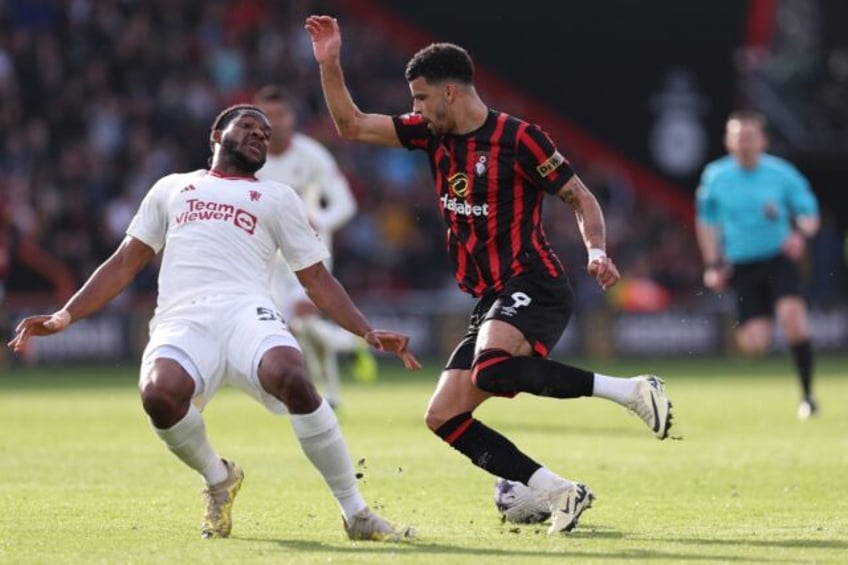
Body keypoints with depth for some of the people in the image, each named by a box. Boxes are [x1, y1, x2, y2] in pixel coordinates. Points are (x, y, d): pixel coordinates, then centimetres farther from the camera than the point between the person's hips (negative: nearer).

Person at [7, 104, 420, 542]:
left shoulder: (277, 197, 28)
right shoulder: (172, 188, 30)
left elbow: (316, 279, 25)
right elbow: (124, 264, 29)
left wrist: (367, 333, 10)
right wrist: (64, 317, 17)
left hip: (247, 310, 0)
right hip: (182, 321, 0)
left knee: (292, 380, -36)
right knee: (159, 394, -36)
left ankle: (355, 513, -23)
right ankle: (218, 479, -3)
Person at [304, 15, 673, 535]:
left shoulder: (517, 138, -10)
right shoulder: (433, 134, 10)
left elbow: (580, 198, -5)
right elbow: (352, 126, 15)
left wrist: (597, 252, -21)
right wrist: (330, 64, 4)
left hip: (534, 287, -8)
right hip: (494, 300, 8)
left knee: (490, 371, -36)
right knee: (443, 417, 0)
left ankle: (630, 390, -26)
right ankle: (560, 493, -1)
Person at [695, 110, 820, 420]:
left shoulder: (782, 173, -3)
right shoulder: (715, 176, 2)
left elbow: (810, 214, 2)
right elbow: (706, 222, 16)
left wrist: (801, 234, -20)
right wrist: (713, 264, 8)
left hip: (779, 258, -1)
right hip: (742, 266, 1)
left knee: (792, 314, -26)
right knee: (753, 343, -9)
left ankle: (807, 394, -14)